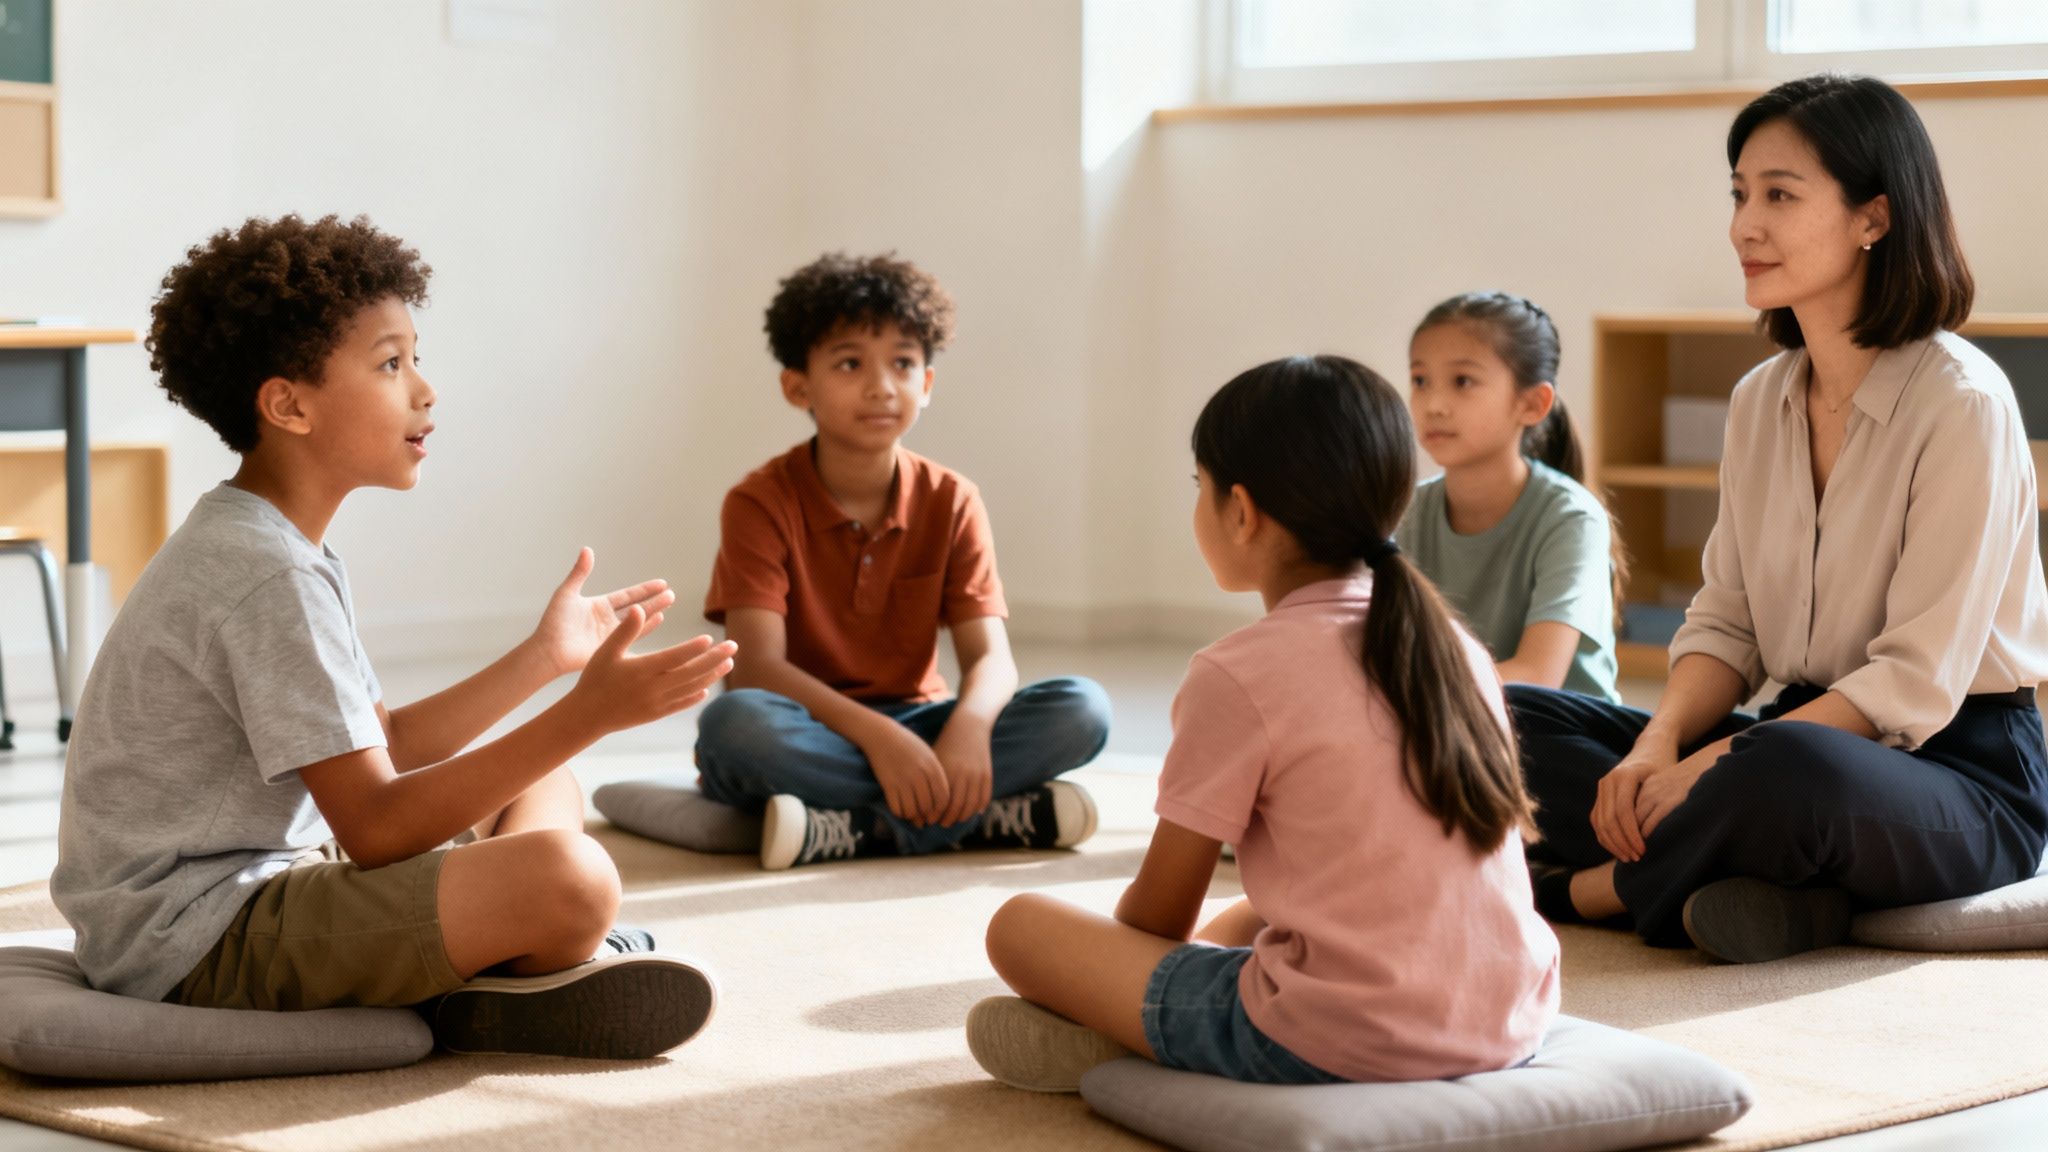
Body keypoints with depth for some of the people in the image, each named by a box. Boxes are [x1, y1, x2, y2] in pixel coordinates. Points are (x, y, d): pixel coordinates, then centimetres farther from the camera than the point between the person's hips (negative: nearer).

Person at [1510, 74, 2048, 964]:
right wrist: (1658, 746, -12)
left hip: (1962, 773, -7)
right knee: (1506, 722, -7)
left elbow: (1915, 685, -18)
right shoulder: (1760, 400, 9)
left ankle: (1576, 892, -13)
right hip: (1797, 730, 8)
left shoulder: (1962, 403, -14)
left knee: (1785, 768, -41)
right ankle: (1777, 884, -23)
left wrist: (1706, 767, -24)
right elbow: (1725, 624, 9)